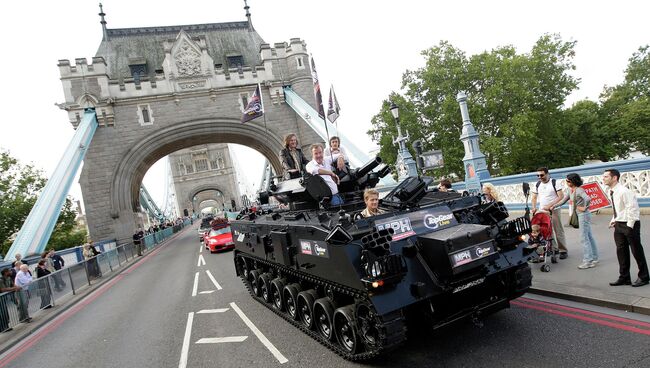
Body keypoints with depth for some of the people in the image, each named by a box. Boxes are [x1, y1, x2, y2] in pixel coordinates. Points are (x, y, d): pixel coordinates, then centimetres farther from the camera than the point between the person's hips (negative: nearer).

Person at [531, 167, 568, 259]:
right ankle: (553, 248, 17)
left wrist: (549, 205, -19)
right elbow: (534, 197, 15)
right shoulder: (537, 184, 8)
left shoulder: (554, 182, -6)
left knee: (558, 231, -1)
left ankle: (563, 251, 6)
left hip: (554, 210, -5)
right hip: (542, 211, 5)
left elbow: (561, 196, -11)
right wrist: (534, 207, -2)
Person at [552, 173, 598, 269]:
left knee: (584, 238, -4)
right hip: (581, 215, 10)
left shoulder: (579, 190, -20)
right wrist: (553, 207, 10)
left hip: (584, 215, -10)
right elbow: (563, 201, 16)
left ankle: (588, 261, 3)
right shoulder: (570, 190, 8)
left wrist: (584, 208, -22)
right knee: (589, 236, 15)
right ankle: (594, 258, 25)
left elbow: (587, 198, -36)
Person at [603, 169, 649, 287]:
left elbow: (632, 208, -20)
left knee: (636, 251, 5)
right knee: (621, 251, 11)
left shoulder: (624, 191, -21)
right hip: (619, 224, 8)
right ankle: (624, 277, 22)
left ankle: (643, 277, 21)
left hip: (630, 224, -8)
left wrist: (629, 226, -18)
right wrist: (614, 220, 8)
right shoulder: (611, 192, 6)